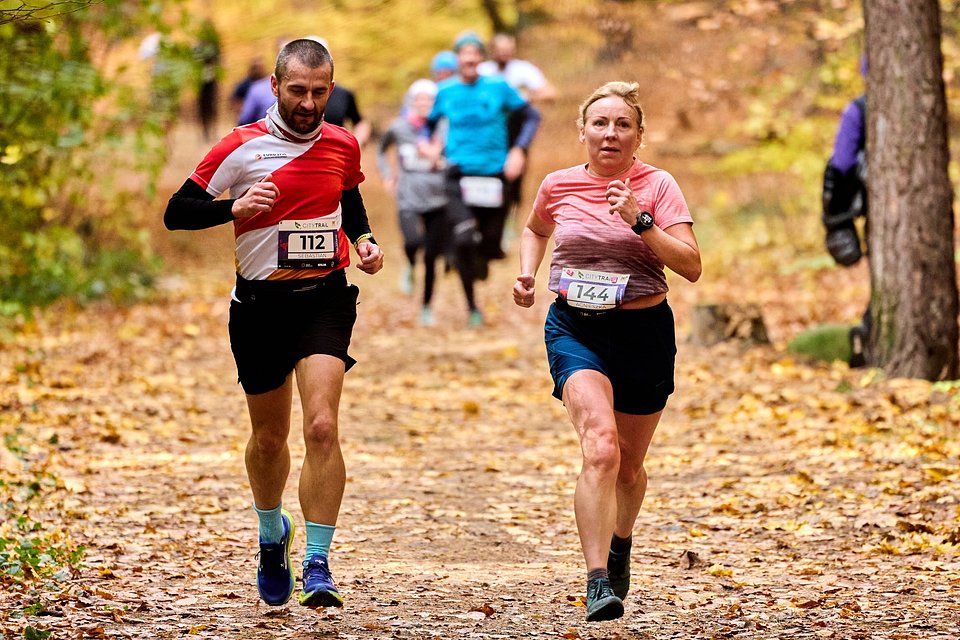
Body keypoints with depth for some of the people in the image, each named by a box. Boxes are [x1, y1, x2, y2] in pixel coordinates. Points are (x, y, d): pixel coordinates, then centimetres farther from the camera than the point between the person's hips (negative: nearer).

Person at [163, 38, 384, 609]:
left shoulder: (344, 146, 3)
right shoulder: (241, 148, -8)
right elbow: (176, 213, -6)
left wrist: (363, 240, 5)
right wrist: (234, 207, -22)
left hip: (325, 298, 0)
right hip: (260, 304, 0)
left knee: (322, 426, -18)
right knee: (269, 438, 13)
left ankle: (318, 566, -15)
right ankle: (272, 533, 42)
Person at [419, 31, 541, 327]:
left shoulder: (498, 87, -1)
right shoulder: (445, 92, 3)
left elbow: (532, 116, 6)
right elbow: (428, 122, 19)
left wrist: (519, 150, -6)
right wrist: (426, 144, -2)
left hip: (495, 176, 0)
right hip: (459, 177, 0)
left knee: (490, 246, 4)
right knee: (463, 241, -18)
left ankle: (481, 254, 44)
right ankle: (472, 307, -3)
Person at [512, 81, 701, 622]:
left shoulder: (658, 186, -5)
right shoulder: (559, 186, 2)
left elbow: (691, 265, -14)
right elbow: (535, 230, 25)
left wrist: (640, 221, -24)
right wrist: (527, 273, 8)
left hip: (644, 332, 1)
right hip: (576, 329, 0)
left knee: (628, 465, 15)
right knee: (601, 445, -25)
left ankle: (621, 544, 48)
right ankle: (599, 584, -29)